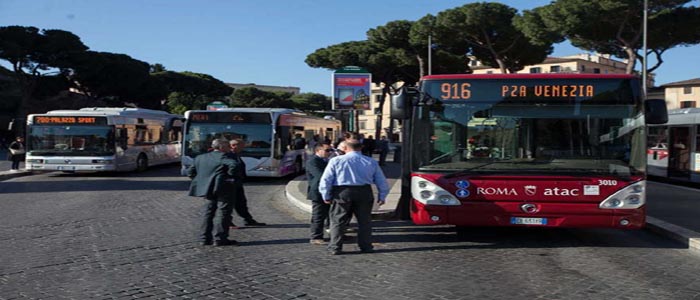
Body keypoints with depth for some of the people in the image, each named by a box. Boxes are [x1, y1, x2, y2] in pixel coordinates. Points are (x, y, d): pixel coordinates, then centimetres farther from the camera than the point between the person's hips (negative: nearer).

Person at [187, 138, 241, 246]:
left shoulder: (200, 157, 14)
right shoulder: (222, 157, -9)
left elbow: (190, 172, 17)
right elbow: (235, 165, -25)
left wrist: (202, 180, 16)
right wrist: (228, 175, -10)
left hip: (207, 190, 7)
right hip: (222, 189, -7)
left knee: (207, 212, 14)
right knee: (222, 213, -1)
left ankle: (204, 238, 16)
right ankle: (220, 238, -1)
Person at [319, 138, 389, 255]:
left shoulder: (336, 161, 0)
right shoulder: (371, 162, 7)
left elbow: (326, 180, -2)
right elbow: (382, 182, 11)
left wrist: (326, 196, 6)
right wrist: (382, 196, 21)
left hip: (342, 193, -2)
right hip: (364, 193, 2)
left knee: (338, 220, 7)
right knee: (364, 221, 14)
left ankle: (335, 247, 8)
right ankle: (366, 246, 17)